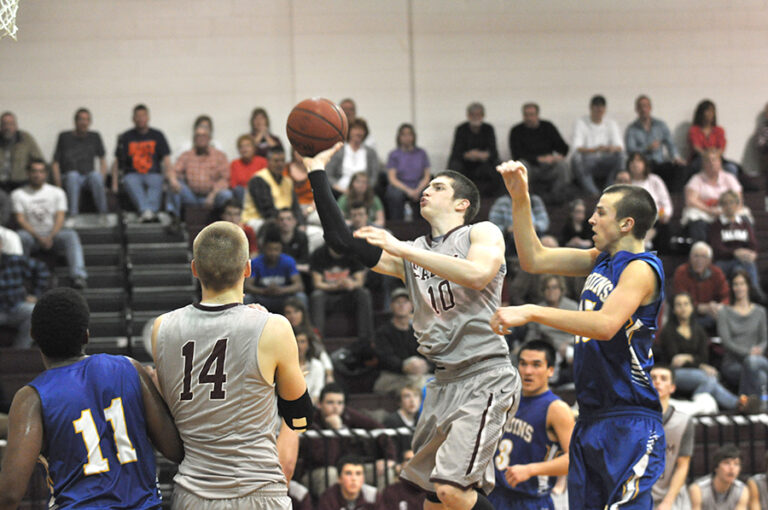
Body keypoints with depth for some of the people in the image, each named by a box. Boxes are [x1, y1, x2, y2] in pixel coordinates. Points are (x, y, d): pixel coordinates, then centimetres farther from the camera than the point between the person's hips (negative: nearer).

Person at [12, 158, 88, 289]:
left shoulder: (57, 192, 11)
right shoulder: (18, 194, 7)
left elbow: (60, 218, 0)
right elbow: (20, 220, -3)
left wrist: (50, 237, -20)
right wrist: (39, 237, -19)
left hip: (53, 234, 1)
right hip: (31, 235, -1)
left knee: (71, 235, -32)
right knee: (20, 235, -37)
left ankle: (78, 275, -48)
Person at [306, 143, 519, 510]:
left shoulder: (482, 233, -1)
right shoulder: (411, 252, 17)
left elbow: (478, 274, -23)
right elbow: (341, 240, 13)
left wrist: (402, 250, -20)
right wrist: (317, 172, 10)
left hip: (486, 376, -8)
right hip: (445, 380, 8)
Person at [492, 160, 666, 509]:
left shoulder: (641, 269, -12)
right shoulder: (600, 260, 15)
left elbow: (606, 324, -27)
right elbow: (534, 260, 20)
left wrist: (531, 313, -28)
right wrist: (520, 199, 10)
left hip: (628, 422, -9)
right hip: (591, 419, 9)